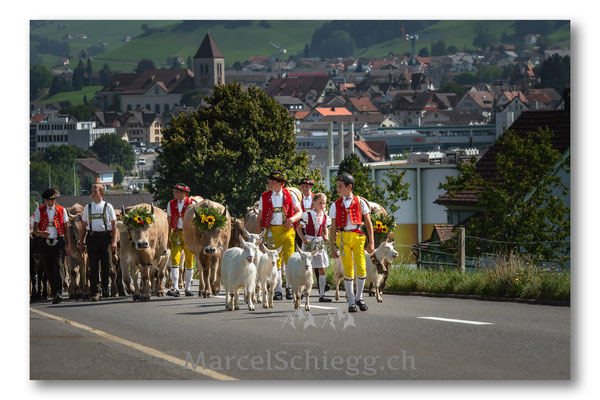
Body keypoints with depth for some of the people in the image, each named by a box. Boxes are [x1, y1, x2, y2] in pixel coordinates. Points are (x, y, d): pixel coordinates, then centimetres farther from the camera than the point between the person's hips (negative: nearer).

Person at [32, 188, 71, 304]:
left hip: (59, 242, -1)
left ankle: (58, 293, -24)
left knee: (58, 267, -16)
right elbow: (35, 229, 2)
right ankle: (54, 293, 14)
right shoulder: (39, 211, 6)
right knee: (49, 270, 4)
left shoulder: (61, 210, 7)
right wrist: (41, 233, -22)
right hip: (45, 243, 1)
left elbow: (66, 229, 10)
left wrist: (68, 246, 6)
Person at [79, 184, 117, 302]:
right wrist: (81, 242, 8)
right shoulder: (87, 208, 13)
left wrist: (114, 241, -5)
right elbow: (83, 226, 16)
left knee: (106, 265, 2)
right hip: (92, 237, 1)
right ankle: (95, 293, -8)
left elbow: (114, 225, 5)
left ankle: (105, 289, 21)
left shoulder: (108, 207, 7)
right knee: (93, 265, -5)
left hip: (105, 236, -1)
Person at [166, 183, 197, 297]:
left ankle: (187, 288, 15)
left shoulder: (191, 203, 0)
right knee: (174, 259, -13)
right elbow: (169, 223, 10)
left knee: (189, 261, 4)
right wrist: (168, 238, 5)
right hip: (176, 235, 1)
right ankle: (175, 288, -17)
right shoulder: (171, 204, 8)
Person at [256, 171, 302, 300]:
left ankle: (289, 288, 7)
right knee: (275, 261, 1)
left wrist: (292, 219, -12)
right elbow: (260, 218, 10)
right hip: (271, 231, 1)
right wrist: (258, 235, 3)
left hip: (287, 230, -1)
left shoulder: (289, 195, 5)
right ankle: (277, 290, 7)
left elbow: (300, 212, 9)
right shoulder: (264, 197, 8)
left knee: (289, 259, -6)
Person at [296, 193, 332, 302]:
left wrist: (326, 236, 2)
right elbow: (299, 228, -5)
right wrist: (303, 239, -15)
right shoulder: (307, 214, -10)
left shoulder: (325, 216, 6)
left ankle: (321, 295, 8)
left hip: (320, 243, 5)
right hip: (309, 242, -5)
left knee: (322, 269, 3)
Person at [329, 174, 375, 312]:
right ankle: (351, 302, 5)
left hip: (358, 236, -1)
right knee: (348, 270, -2)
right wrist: (333, 247, 6)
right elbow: (333, 228, 11)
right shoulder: (335, 205, 10)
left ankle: (359, 297, 12)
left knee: (361, 268, -8)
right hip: (343, 237, 1)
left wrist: (371, 242, 1)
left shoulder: (360, 202, 6)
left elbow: (368, 223, 7)